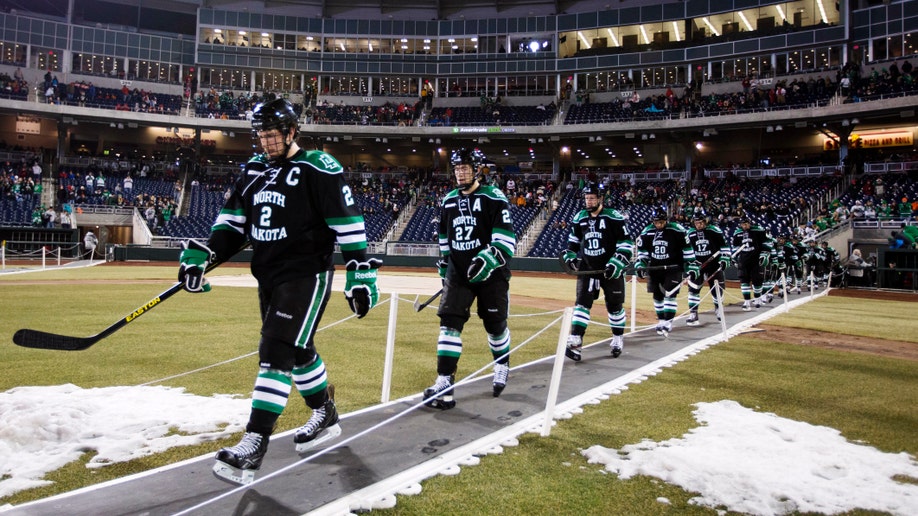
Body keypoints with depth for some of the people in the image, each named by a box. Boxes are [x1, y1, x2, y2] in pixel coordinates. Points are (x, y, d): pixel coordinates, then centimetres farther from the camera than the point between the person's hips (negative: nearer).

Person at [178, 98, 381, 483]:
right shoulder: (254, 170, 10)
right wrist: (203, 254, -2)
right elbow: (232, 223, 12)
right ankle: (325, 418, 37)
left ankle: (252, 449, -11)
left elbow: (348, 223, -15)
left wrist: (360, 272, -18)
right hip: (268, 278, 8)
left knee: (276, 353, -13)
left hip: (306, 277, -8)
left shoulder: (319, 169, -12)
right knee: (297, 350, 18)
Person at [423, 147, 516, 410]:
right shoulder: (448, 201, 9)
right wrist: (444, 267, 21)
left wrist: (490, 258, -30)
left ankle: (502, 367, 37)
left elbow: (506, 237, -16)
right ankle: (444, 383, -9)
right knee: (449, 322, -9)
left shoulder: (494, 198, -9)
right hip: (458, 272, 4)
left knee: (495, 324, 10)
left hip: (491, 273, -4)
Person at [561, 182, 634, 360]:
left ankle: (618, 339, 29)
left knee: (614, 305, 8)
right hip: (587, 268, 3)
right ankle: (575, 343, -11)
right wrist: (571, 256, 8)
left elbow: (626, 243, -10)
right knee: (582, 303, -7)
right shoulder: (579, 218, 5)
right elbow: (574, 240, 21)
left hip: (610, 269, -3)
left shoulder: (614, 217, -10)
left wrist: (617, 263, -18)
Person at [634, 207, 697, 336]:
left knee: (670, 294, -12)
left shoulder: (677, 231, -12)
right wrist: (640, 265, -1)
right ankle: (661, 320, 21)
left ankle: (668, 322, -10)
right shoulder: (646, 232, -2)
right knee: (657, 295, 8)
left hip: (673, 268, -4)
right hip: (654, 268, 4)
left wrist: (691, 267, -5)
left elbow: (687, 249, -5)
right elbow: (642, 252, 10)